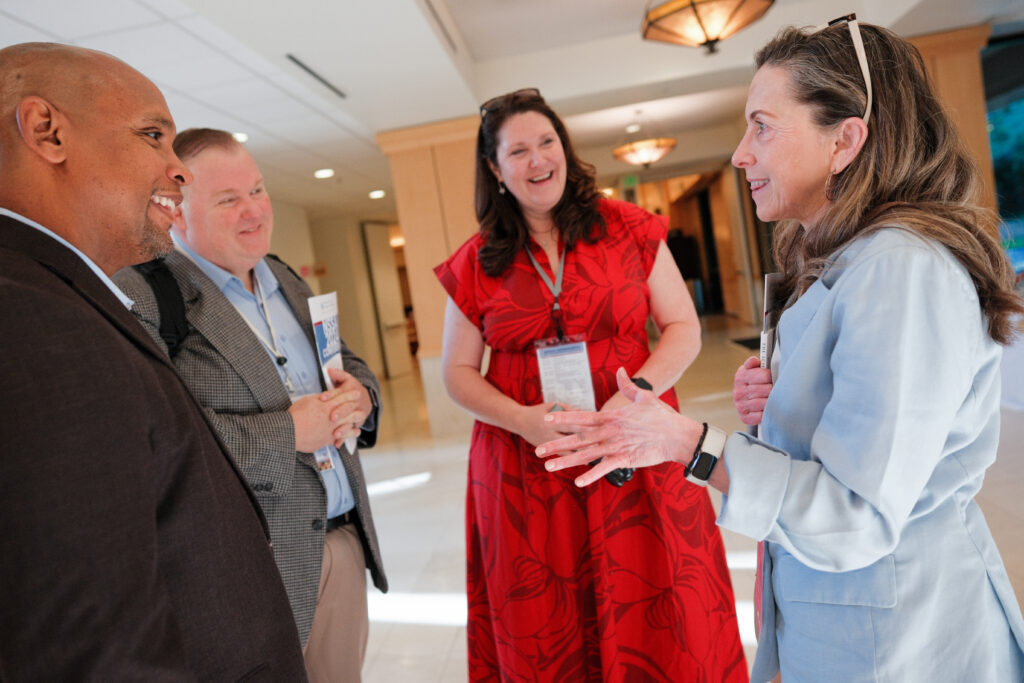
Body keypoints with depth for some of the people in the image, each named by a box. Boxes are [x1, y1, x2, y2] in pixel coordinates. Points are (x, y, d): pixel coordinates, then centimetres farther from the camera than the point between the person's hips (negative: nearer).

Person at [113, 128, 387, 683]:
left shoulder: (285, 280, 12)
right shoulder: (145, 295, -13)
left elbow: (349, 364, 17)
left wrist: (359, 395, -6)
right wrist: (287, 434, -21)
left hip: (345, 539, 7)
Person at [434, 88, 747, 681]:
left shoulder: (628, 228, 2)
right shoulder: (476, 264, 3)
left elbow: (684, 328, 2)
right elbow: (459, 372, 6)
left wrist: (635, 397, -15)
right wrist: (522, 419, -12)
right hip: (525, 470, 1)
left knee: (652, 627, 10)